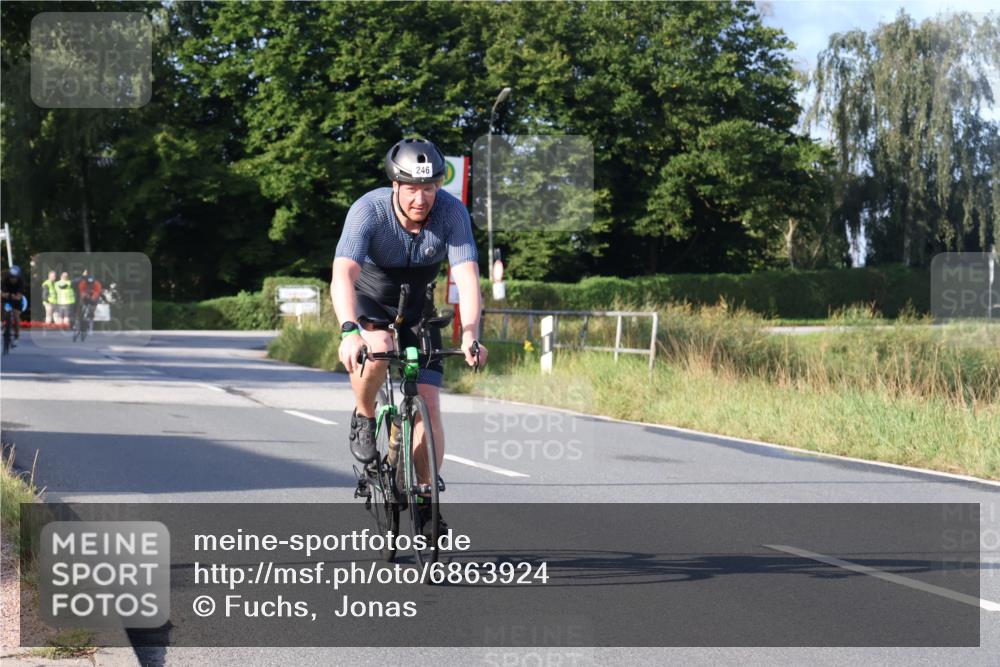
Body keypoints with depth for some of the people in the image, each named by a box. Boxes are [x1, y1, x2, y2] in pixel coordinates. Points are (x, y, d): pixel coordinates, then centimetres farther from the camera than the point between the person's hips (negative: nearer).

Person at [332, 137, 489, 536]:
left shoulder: (452, 212, -25)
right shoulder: (369, 210, -31)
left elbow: (467, 276, -31)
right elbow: (343, 275, -41)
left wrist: (470, 335, -47)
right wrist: (349, 331, -57)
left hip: (416, 308, 2)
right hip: (367, 299, -2)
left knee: (428, 404, -8)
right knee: (377, 349, -36)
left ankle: (426, 502, 5)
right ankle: (364, 419, -7)